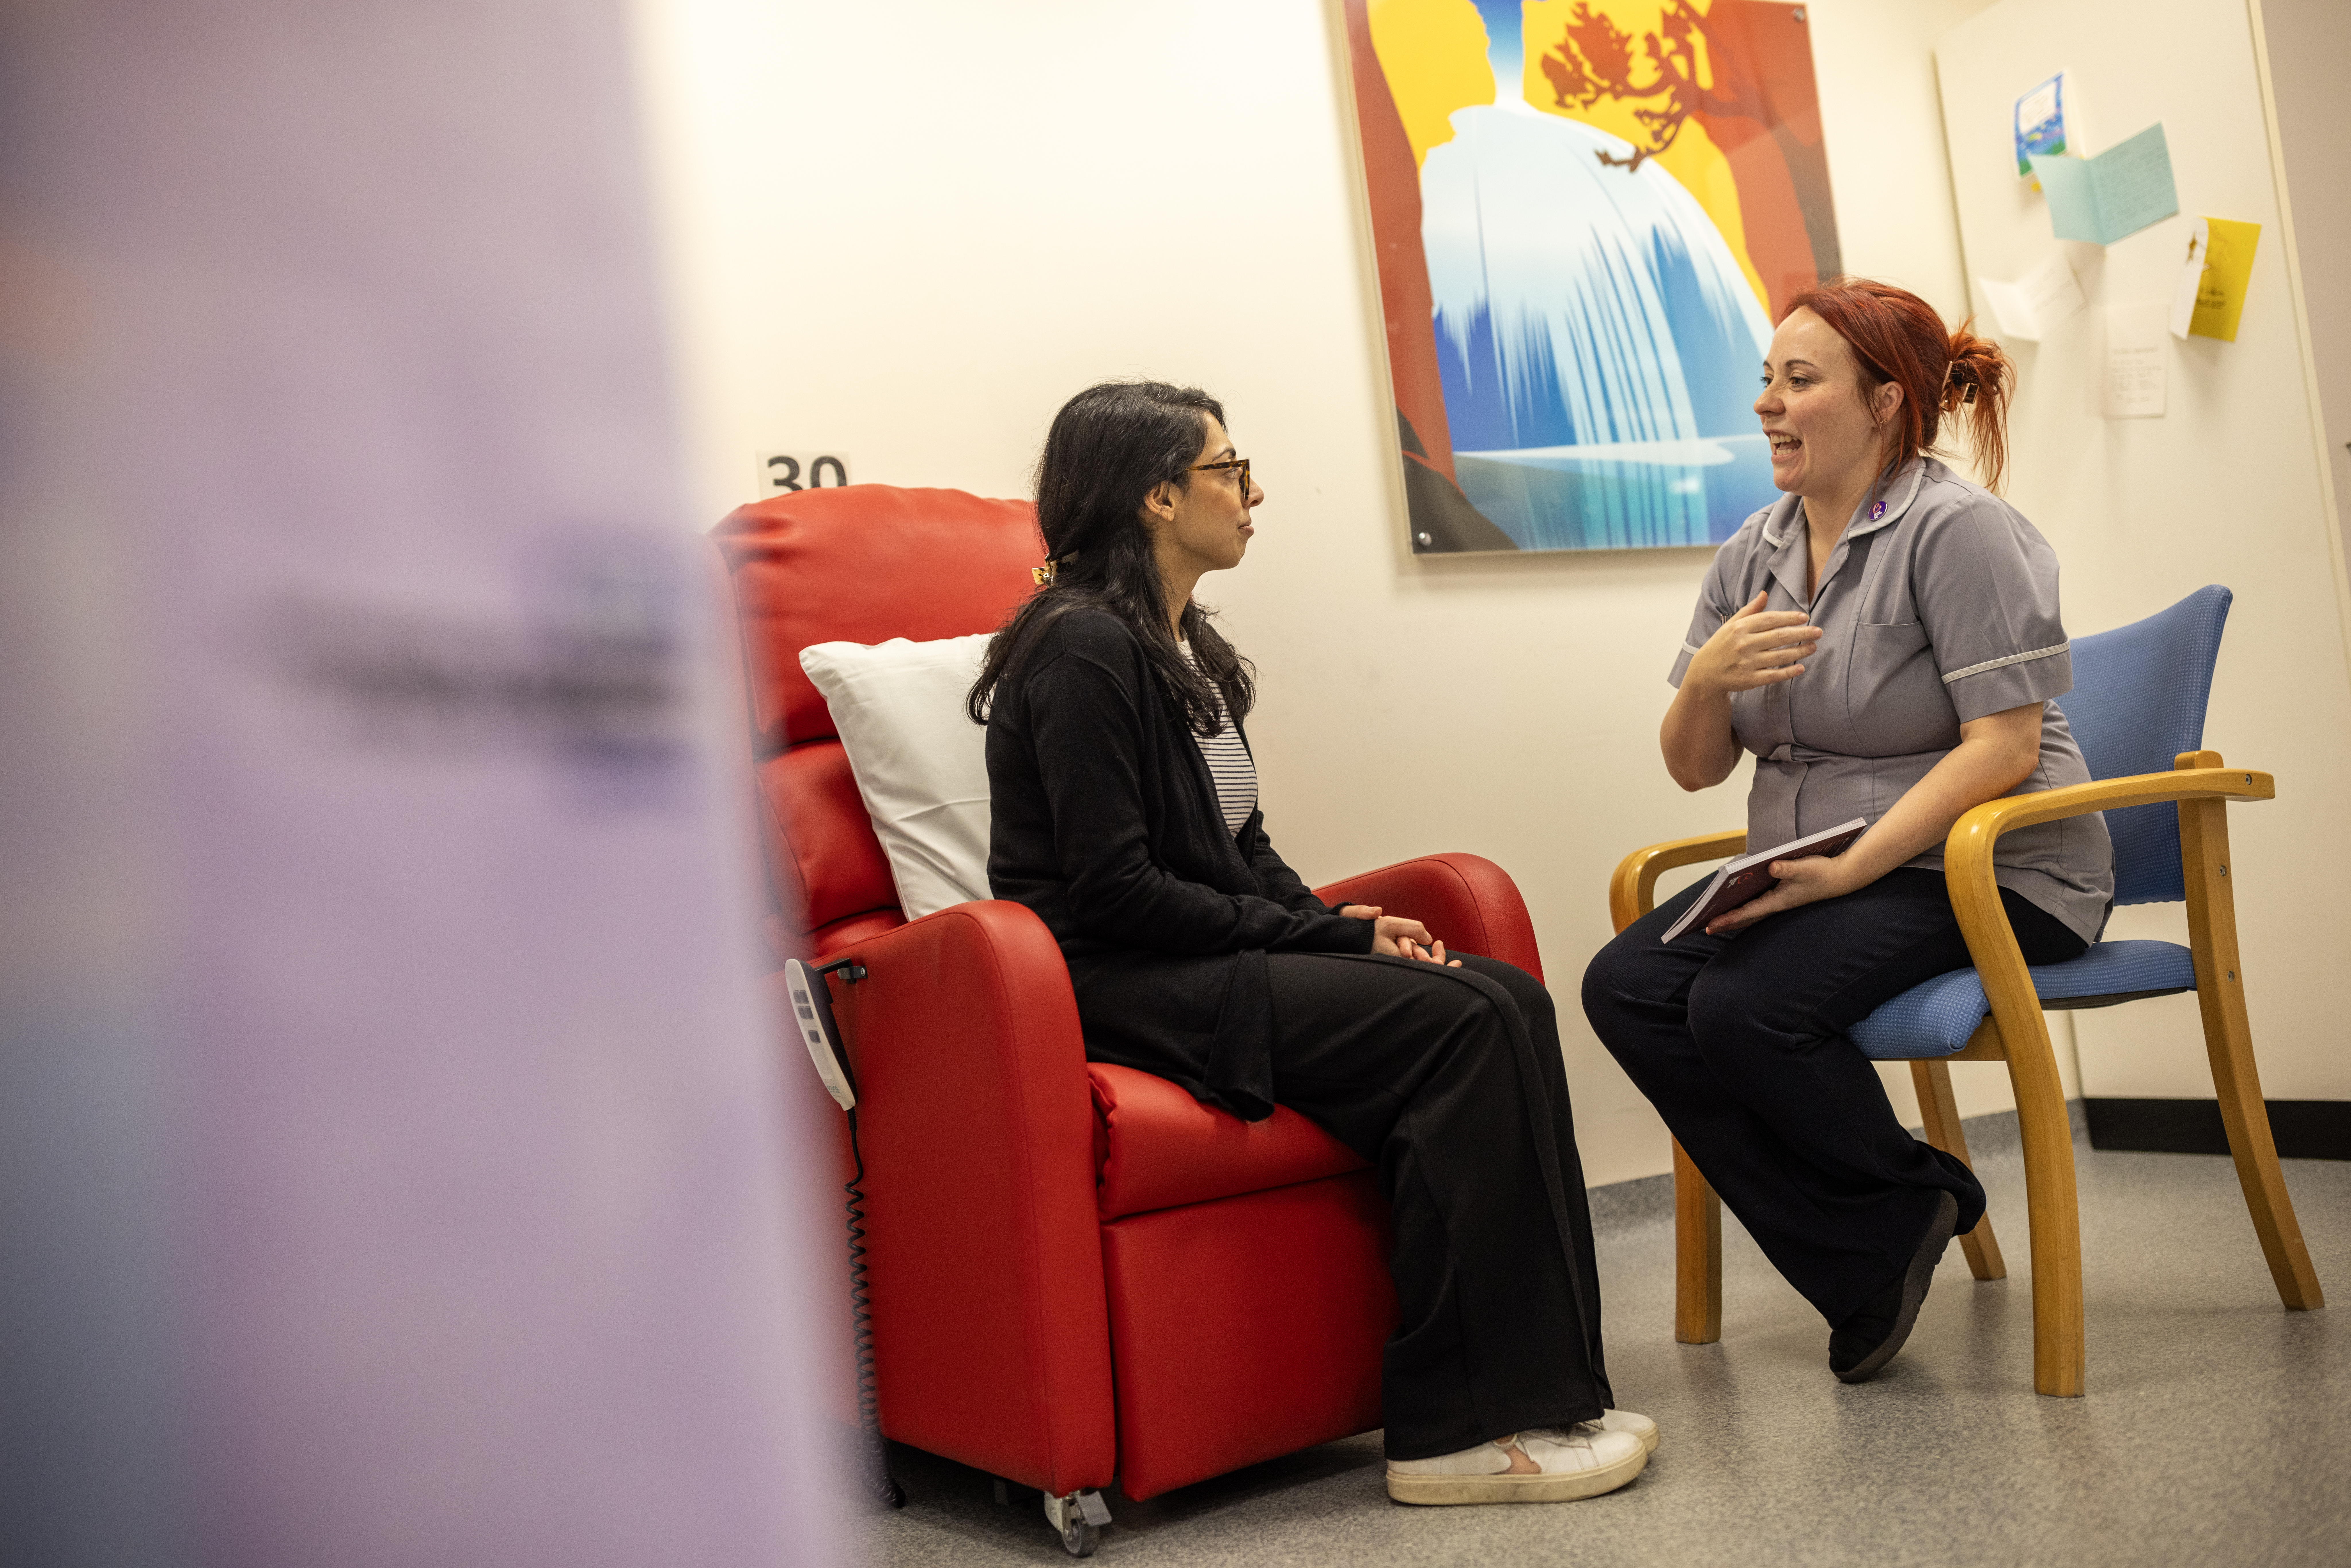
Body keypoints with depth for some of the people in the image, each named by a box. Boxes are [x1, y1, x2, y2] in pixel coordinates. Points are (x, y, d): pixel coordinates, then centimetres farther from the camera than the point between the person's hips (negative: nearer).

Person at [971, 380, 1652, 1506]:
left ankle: (1532, 1390, -9)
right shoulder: (1083, 647, -12)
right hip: (1116, 988, -9)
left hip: (1210, 959, 9)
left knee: (1507, 997, -10)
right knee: (1457, 1023, -23)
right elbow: (1114, 888, -18)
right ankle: (1460, 1428, -18)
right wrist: (1326, 940, -15)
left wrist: (1341, 924, 0)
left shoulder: (1184, 646, 18)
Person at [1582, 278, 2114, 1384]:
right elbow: (1695, 769, 11)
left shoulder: (1958, 530, -10)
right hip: (1820, 877, 7)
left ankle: (1914, 1206, 2)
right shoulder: (1753, 553, 11)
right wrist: (1705, 682, -12)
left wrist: (1850, 870, -25)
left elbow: (2003, 749, -18)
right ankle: (1868, 1266, -7)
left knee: (1748, 1006, -29)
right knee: (1626, 987, -16)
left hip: (1991, 875, -7)